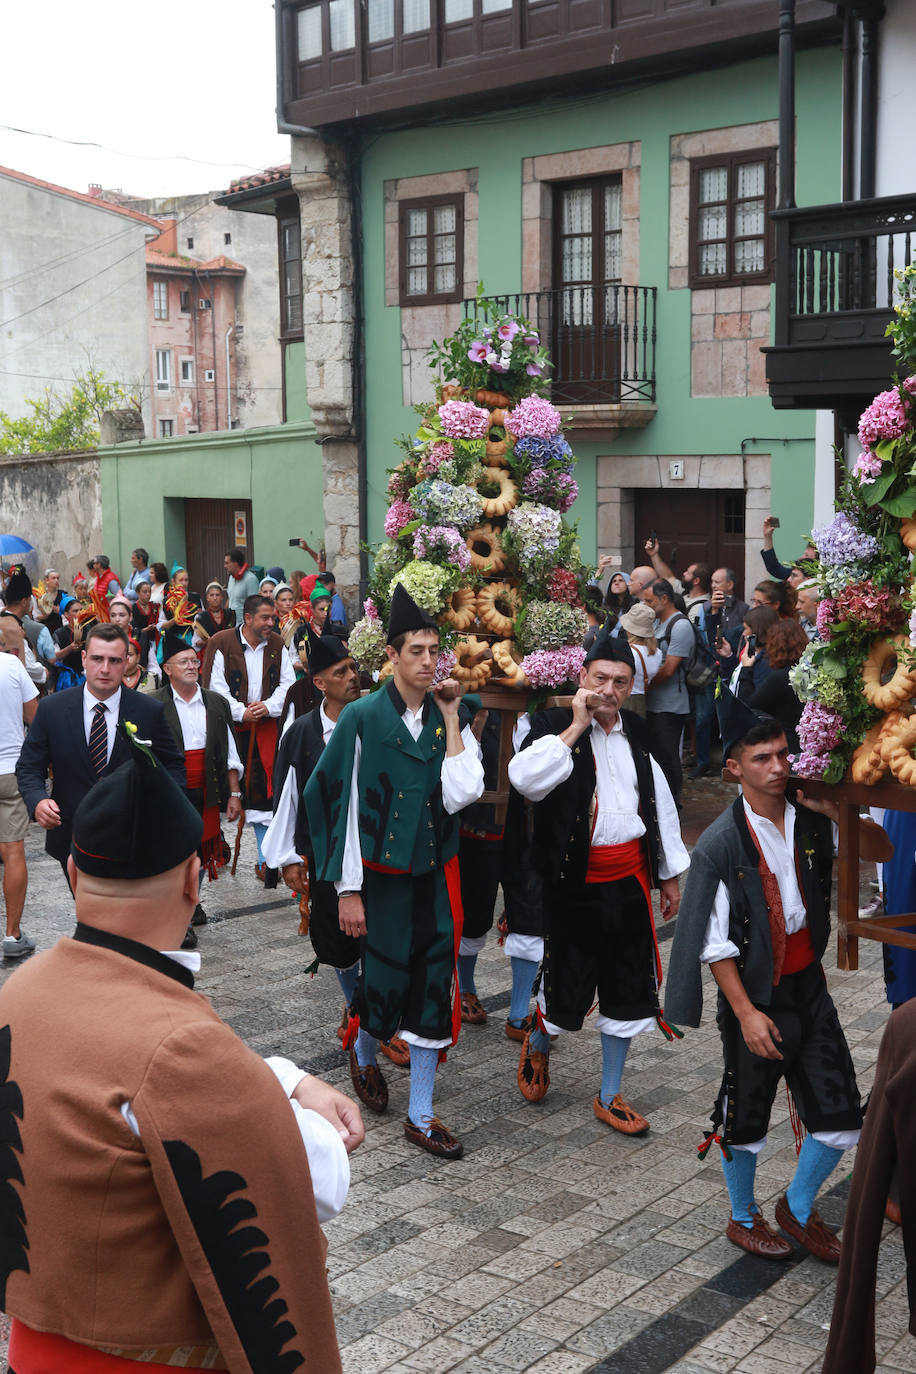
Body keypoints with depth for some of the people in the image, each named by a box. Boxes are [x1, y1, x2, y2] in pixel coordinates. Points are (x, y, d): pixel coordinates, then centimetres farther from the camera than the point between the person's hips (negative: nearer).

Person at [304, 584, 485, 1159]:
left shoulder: (450, 719, 1)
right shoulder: (364, 718, -8)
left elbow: (460, 794, -14)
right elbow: (346, 807, -7)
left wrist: (450, 716, -12)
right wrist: (349, 890, -8)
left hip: (436, 875, 3)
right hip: (383, 875, -3)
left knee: (434, 986, 4)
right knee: (385, 979, 6)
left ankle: (420, 1116, 16)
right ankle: (364, 1054, 41)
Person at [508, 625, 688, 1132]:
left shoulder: (635, 733, 9)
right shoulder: (554, 724, -8)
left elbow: (659, 802, 17)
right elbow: (525, 779, -28)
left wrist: (670, 874, 19)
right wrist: (576, 727, -24)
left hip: (630, 880, 5)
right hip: (576, 882, -5)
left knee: (627, 991, 10)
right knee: (567, 984, 4)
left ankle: (609, 1097, 26)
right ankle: (538, 1045, 39)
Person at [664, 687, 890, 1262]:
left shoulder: (809, 817, -4)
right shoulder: (721, 844, -17)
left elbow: (882, 850, 5)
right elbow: (714, 944, -13)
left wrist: (839, 814, -14)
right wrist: (746, 1012, -16)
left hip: (808, 983, 5)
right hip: (756, 993, -5)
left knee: (841, 1117, 8)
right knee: (746, 1116, 12)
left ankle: (798, 1209, 33)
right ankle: (744, 1218, 37)